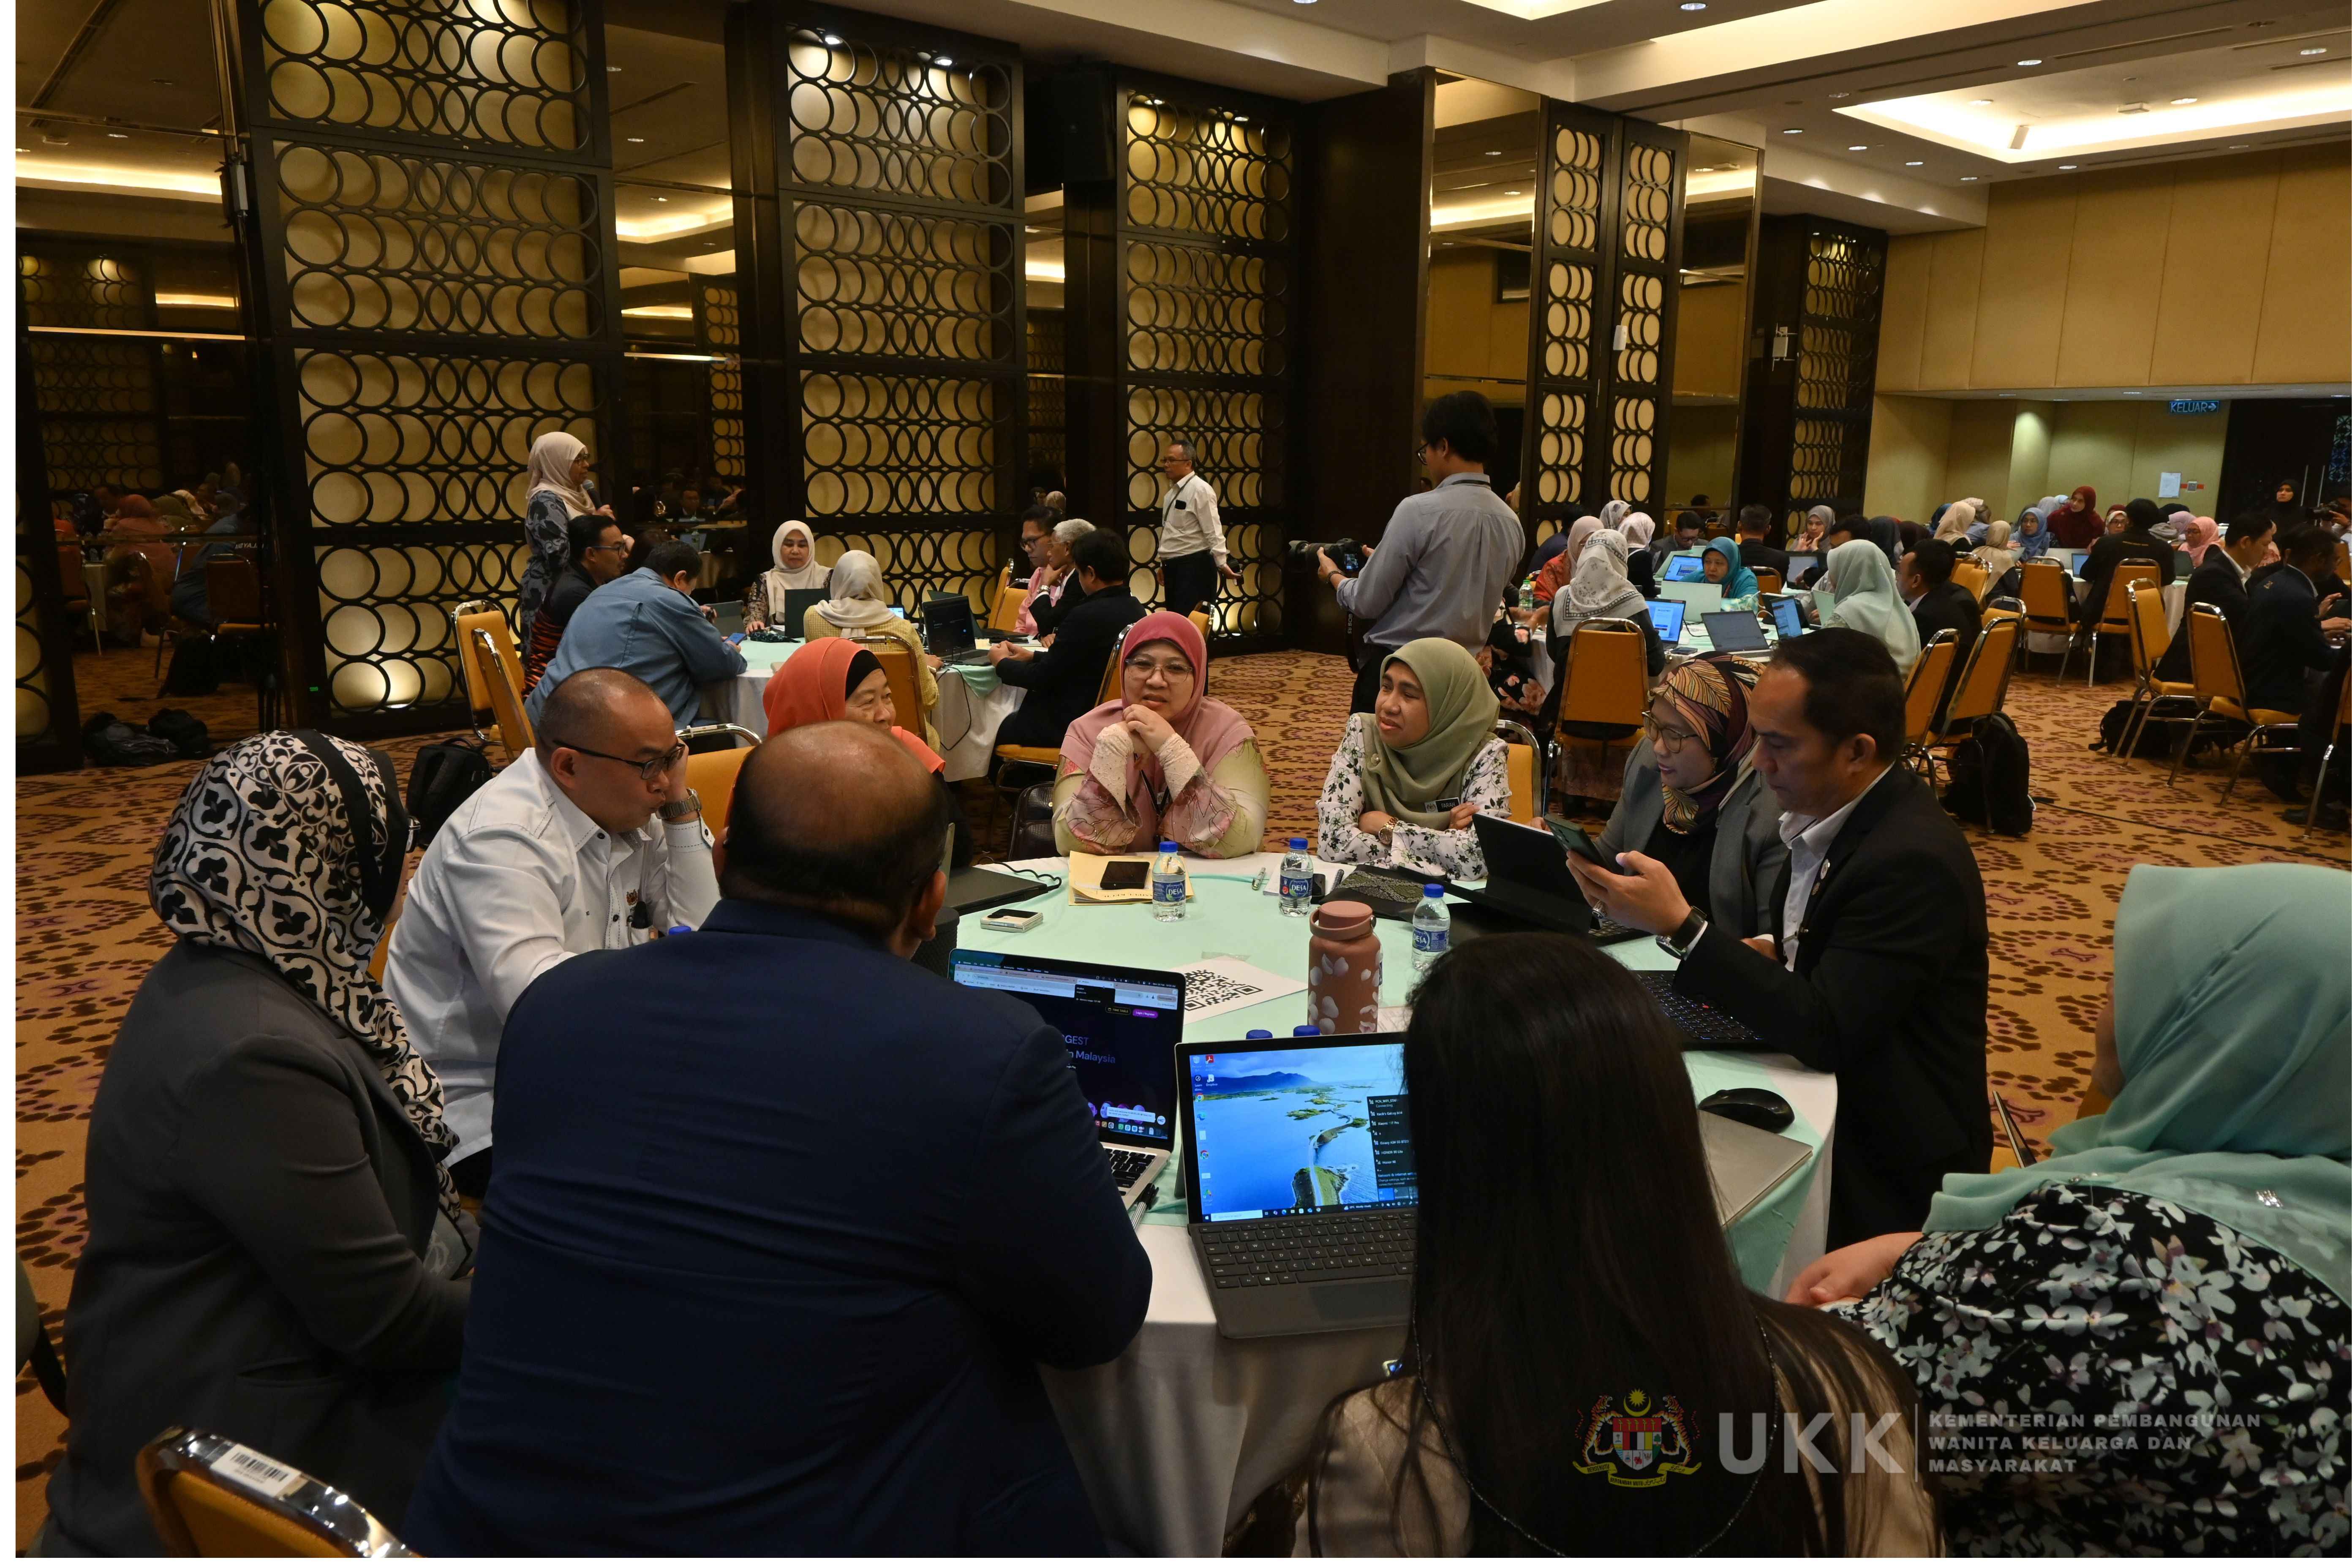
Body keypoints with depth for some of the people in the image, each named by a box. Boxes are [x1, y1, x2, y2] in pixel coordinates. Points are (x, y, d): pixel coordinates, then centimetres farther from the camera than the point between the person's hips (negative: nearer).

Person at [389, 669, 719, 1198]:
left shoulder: (624, 812, 5)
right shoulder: (500, 838, -22)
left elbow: (702, 927, 5)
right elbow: (535, 997, -34)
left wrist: (681, 806, -3)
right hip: (477, 1104, -8)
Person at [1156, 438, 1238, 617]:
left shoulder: (1200, 490, -11)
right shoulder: (1172, 491, 16)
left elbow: (1214, 532, -17)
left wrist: (1222, 564, -24)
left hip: (1194, 568, -9)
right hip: (1173, 568, 9)